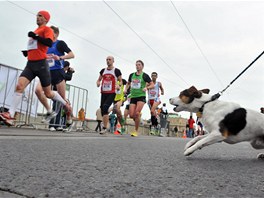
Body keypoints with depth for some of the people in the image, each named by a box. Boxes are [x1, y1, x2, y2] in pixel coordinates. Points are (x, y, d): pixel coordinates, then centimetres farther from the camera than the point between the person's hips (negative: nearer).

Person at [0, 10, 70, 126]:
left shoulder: (47, 29, 0)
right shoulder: (35, 31, 22)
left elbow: (49, 43, -18)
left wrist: (35, 36, -19)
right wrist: (27, 52, 16)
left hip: (41, 64, -6)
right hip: (30, 64, 6)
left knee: (48, 93, 3)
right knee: (19, 86, -14)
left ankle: (65, 104, 29)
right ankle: (10, 116, -18)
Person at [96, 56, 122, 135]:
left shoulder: (116, 71, 1)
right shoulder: (103, 70, 14)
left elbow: (120, 81, 5)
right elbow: (99, 79, 21)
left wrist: (118, 85, -17)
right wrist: (98, 83, -2)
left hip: (112, 93, -6)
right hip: (103, 92, 6)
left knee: (105, 107, -21)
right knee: (102, 108, 7)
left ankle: (105, 127, -16)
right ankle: (105, 127, 20)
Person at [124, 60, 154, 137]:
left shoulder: (145, 75, -2)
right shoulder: (132, 75, 10)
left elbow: (152, 85, -2)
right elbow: (128, 83, 25)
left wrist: (146, 87, -20)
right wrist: (126, 89, 6)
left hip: (141, 96, -4)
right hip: (133, 97, 4)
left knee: (137, 113, -18)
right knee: (131, 115, -5)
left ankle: (136, 131, -4)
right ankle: (138, 120, 30)